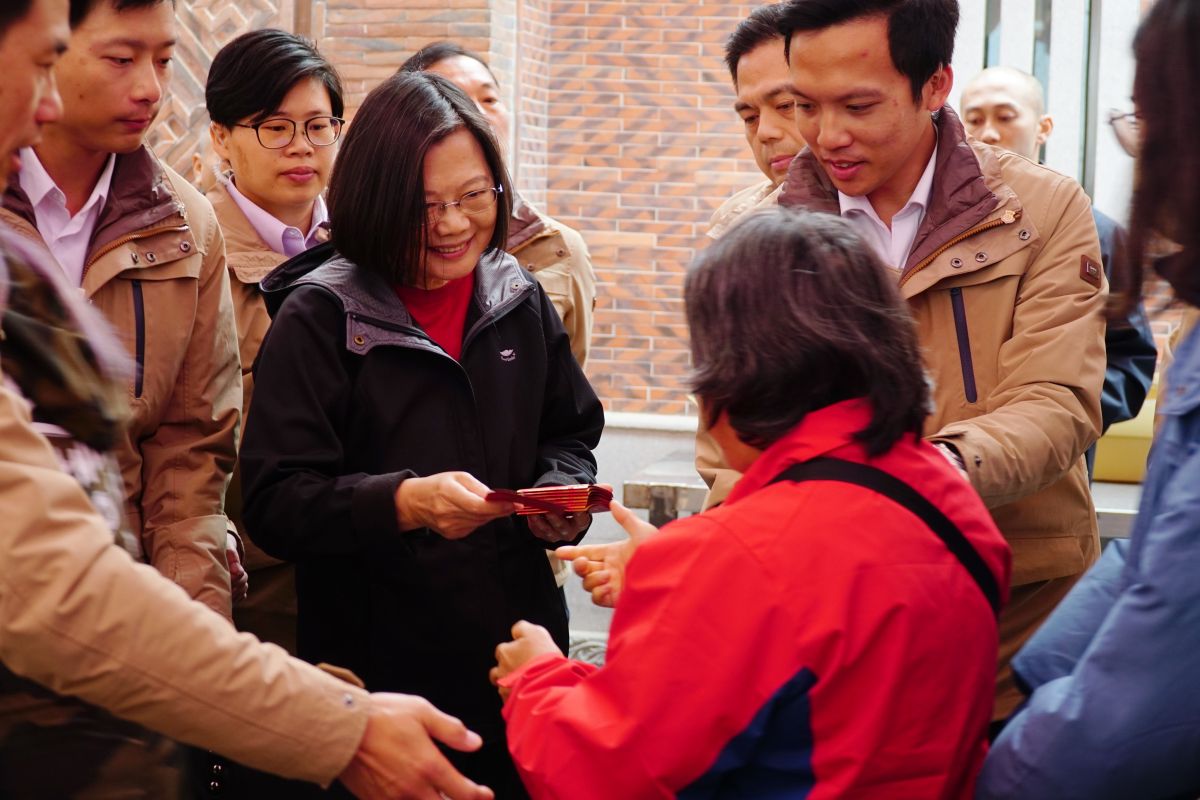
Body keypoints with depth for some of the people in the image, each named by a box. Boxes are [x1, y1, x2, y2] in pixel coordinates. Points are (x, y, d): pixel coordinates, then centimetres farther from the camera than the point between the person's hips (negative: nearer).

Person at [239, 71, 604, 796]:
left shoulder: (521, 301, 5)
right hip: (377, 664, -4)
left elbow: (568, 434, 15)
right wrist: (404, 502, -30)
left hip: (519, 647, 4)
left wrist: (562, 496, -7)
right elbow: (276, 502, -15)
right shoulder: (319, 316, -9)